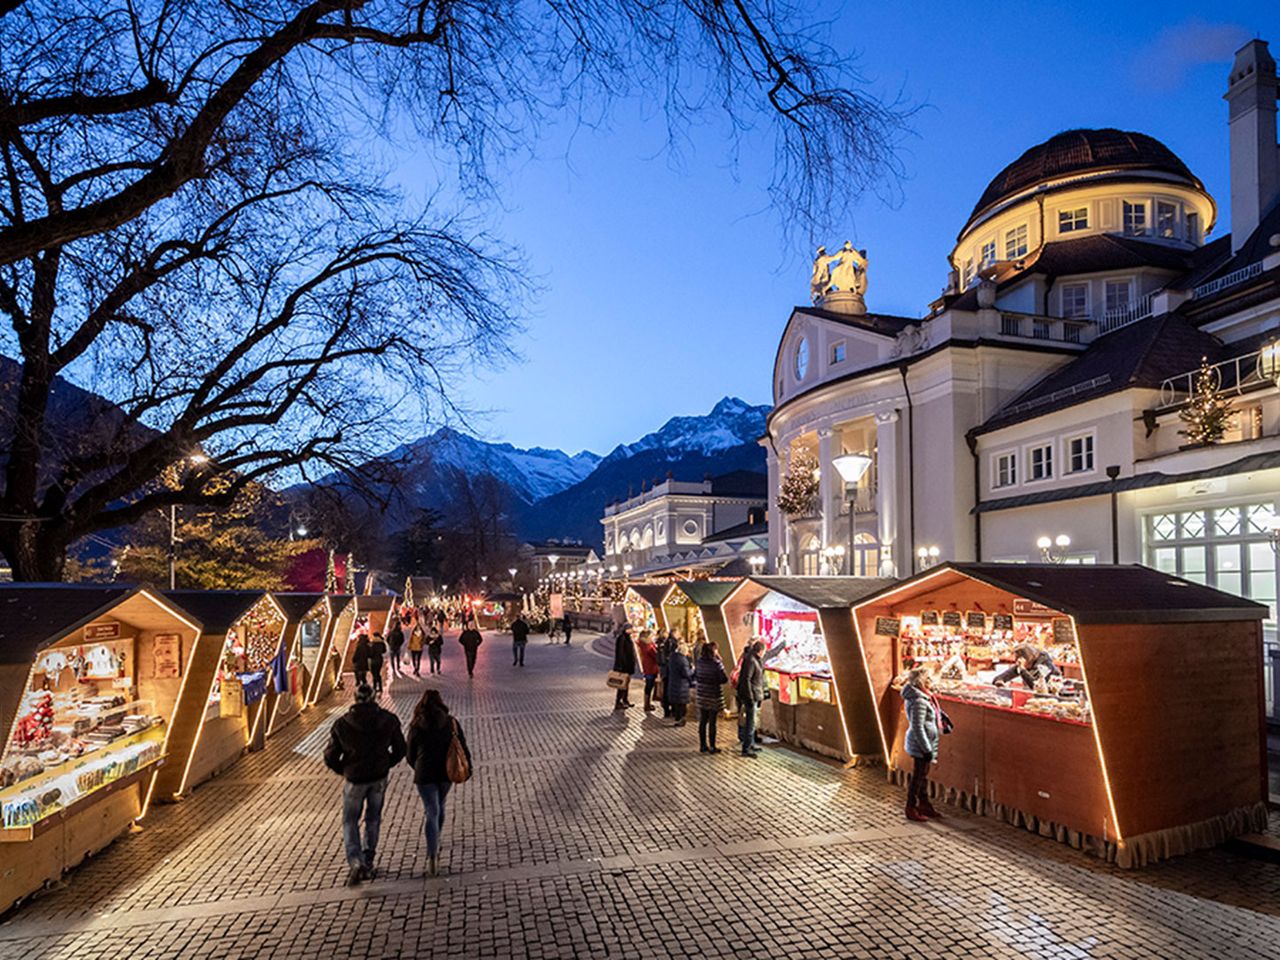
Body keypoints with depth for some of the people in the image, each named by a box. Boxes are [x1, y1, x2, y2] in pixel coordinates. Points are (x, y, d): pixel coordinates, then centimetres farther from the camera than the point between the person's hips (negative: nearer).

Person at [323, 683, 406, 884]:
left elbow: (330, 758, -6)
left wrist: (344, 771, 11)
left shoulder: (342, 724, -12)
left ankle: (356, 862, -7)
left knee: (350, 822, 12)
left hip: (354, 779, -2)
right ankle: (368, 862, 25)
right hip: (379, 778, 2)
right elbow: (400, 750, 0)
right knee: (373, 819, 20)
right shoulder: (388, 720, -8)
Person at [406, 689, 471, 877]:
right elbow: (463, 748, 2)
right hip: (446, 772, 2)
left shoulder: (416, 727, -2)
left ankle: (432, 855, -12)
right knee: (439, 807, 23)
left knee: (431, 811, 1)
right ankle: (435, 843, 39)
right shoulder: (451, 723, -1)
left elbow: (411, 756, 5)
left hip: (424, 775, -2)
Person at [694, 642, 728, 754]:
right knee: (712, 723, 3)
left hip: (702, 696, 5)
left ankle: (702, 745, 21)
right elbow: (724, 679, -16)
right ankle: (712, 747, 10)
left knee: (702, 721, 13)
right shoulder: (716, 663, -17)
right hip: (714, 696, -5)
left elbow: (695, 677, 8)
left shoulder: (699, 662, -1)